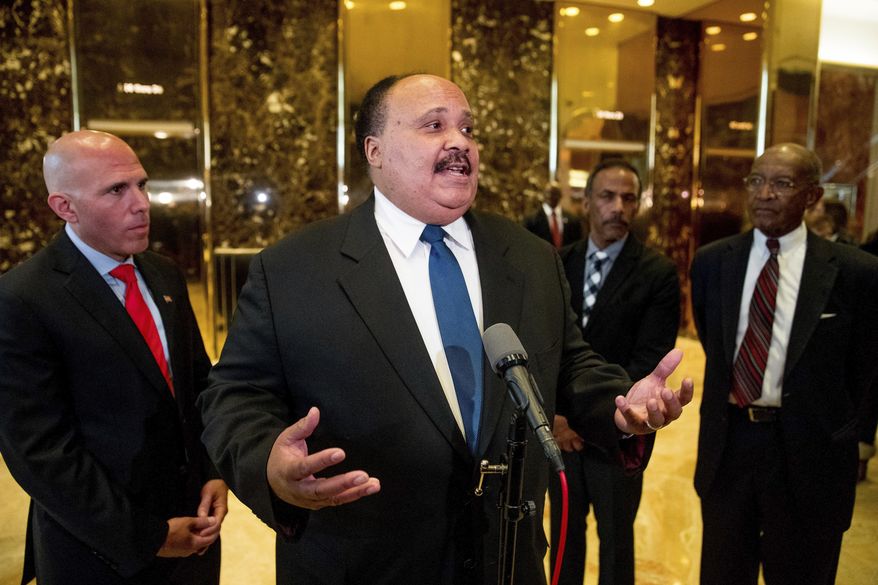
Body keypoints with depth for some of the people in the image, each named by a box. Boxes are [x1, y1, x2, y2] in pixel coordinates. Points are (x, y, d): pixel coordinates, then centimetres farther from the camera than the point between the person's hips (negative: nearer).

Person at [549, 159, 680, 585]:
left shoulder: (659, 273, -8)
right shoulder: (559, 264, 2)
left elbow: (647, 362, -13)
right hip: (560, 427, 3)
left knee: (616, 538, 15)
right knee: (564, 531, 18)